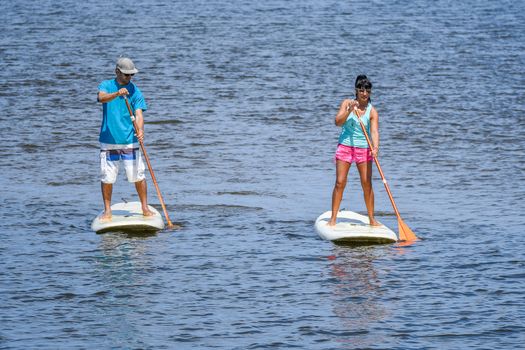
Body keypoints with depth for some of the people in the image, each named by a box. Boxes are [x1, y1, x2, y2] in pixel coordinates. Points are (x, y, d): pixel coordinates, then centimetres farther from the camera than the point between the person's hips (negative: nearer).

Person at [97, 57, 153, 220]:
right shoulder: (106, 85, 2)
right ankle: (107, 210, 15)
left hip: (129, 141, 0)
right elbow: (102, 97, -21)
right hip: (108, 142, 0)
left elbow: (138, 114, -7)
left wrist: (140, 130, -27)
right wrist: (117, 94, -40)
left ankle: (145, 207, 12)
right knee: (107, 178, 2)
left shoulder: (135, 91, 2)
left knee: (138, 176, -1)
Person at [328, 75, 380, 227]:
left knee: (367, 184, -1)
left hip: (363, 149, 0)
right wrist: (350, 110, -24)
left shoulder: (372, 112, -4)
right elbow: (338, 122, -10)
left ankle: (371, 218, 9)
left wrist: (375, 147, -33)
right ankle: (333, 218, 0)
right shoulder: (347, 103, 0)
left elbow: (374, 131, -16)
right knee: (340, 182, -4)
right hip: (345, 146, 0)